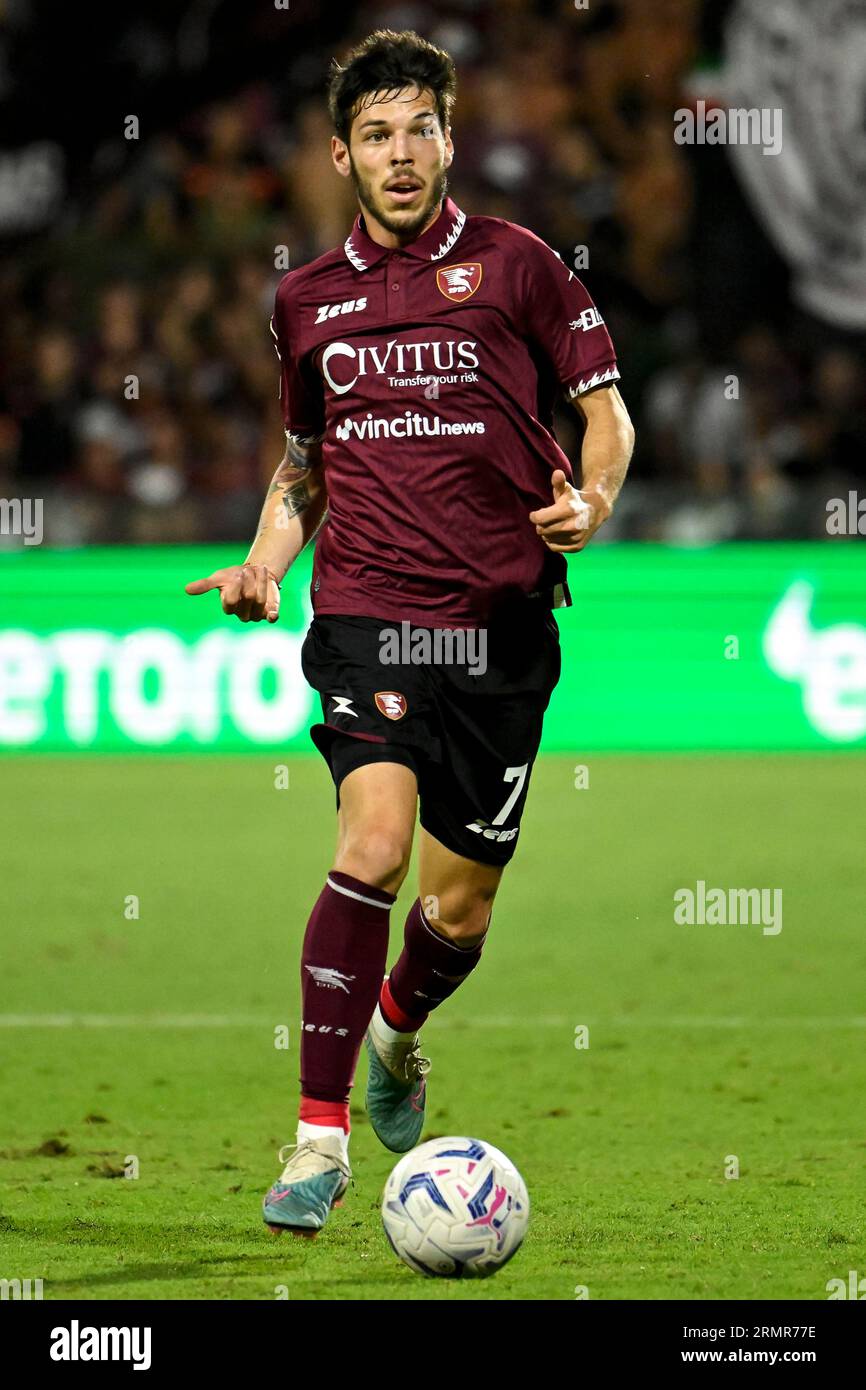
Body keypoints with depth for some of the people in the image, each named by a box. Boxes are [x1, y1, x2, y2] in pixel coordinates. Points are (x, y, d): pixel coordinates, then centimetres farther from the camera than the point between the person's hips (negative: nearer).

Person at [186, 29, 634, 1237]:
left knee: (460, 907, 7)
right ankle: (320, 1136, -20)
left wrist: (590, 504, -16)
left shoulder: (515, 265, 3)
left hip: (501, 624, 0)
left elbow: (606, 413, 4)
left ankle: (397, 1033, 43)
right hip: (366, 610, 0)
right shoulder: (307, 299, 12)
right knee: (373, 843, -23)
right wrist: (269, 560, 8)